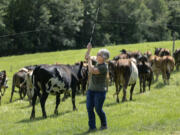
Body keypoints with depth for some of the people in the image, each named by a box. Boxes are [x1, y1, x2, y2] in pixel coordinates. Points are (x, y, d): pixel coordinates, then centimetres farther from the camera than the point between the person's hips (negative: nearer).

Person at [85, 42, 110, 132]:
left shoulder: (104, 67, -18)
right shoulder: (96, 63, 7)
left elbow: (91, 71, -28)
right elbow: (86, 58, 19)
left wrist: (89, 60, -18)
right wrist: (89, 49, 5)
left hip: (100, 91, -8)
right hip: (91, 89, 8)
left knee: (98, 109, -1)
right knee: (89, 108, 1)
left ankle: (104, 125, 21)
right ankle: (92, 127, 7)